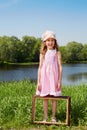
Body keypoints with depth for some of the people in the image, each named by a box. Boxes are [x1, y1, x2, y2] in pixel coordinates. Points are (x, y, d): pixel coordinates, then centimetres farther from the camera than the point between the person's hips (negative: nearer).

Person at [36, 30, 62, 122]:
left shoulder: (57, 53, 0)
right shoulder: (42, 53, 5)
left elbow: (60, 67, -2)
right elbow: (40, 68, 6)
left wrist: (59, 81, -6)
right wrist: (38, 82, 2)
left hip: (54, 77, -1)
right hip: (44, 78, 2)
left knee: (54, 98, 4)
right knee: (45, 98, 7)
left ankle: (53, 117, 17)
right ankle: (45, 117, 17)